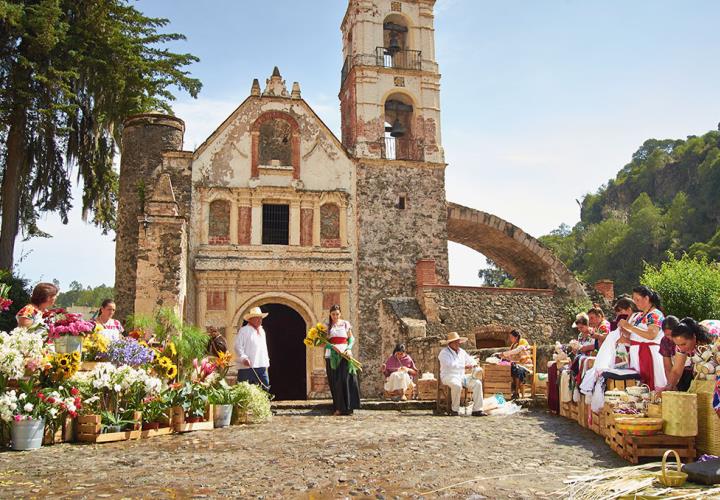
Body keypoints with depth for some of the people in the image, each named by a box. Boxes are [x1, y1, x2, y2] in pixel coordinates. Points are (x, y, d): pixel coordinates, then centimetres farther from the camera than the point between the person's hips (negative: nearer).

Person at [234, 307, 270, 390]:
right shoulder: (244, 330, -4)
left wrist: (266, 362, 21)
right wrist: (243, 358, -23)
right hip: (247, 367, -7)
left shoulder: (262, 331, 21)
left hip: (262, 367, 7)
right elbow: (238, 346, -10)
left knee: (265, 388, 5)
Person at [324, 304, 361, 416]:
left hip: (345, 354, 0)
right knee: (334, 382, -2)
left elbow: (351, 338, 10)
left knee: (346, 379, -10)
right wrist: (333, 346, -16)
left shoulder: (346, 324, 9)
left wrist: (349, 349, -8)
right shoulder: (327, 325, 8)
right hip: (332, 356, 0)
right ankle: (338, 408, 2)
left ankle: (347, 407, -6)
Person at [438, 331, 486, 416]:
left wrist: (474, 364, 0)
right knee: (457, 385, -39)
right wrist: (464, 366, -24)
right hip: (449, 376, -7)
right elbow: (450, 364, -21)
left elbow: (470, 360, 25)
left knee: (477, 383, -14)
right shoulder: (444, 353, -5)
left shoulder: (462, 352, 17)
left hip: (462, 376, 7)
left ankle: (477, 410, -14)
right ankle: (455, 409, -22)